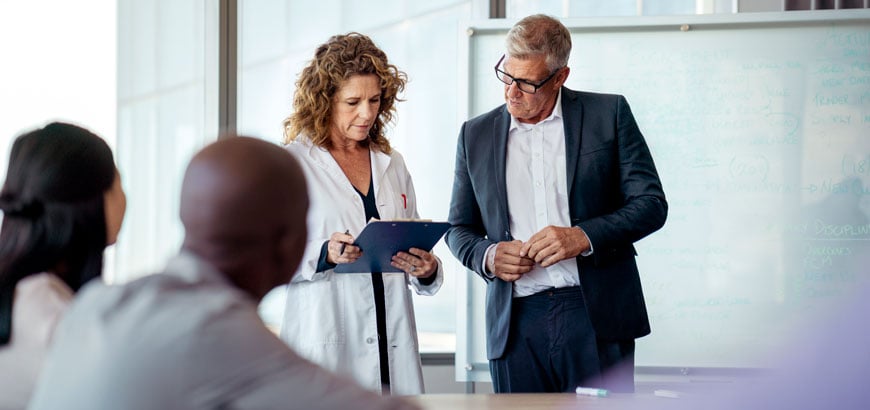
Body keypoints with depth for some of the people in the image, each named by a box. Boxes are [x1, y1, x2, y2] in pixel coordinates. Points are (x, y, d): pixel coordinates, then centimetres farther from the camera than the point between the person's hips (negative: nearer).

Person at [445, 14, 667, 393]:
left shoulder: (608, 114, 5)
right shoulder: (476, 134, 13)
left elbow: (651, 203, 1)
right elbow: (459, 229, 19)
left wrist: (583, 237, -14)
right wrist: (487, 256, -4)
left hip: (596, 318, -2)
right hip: (514, 326, 2)